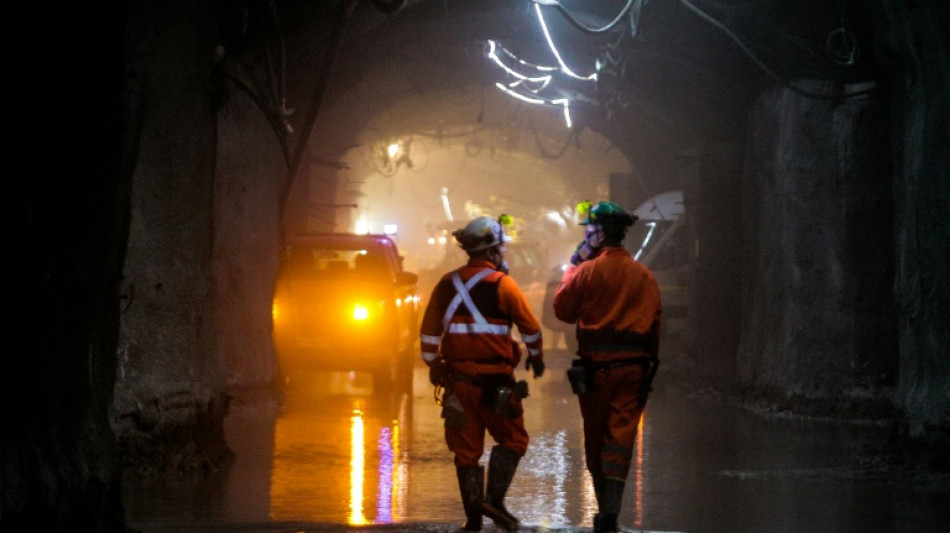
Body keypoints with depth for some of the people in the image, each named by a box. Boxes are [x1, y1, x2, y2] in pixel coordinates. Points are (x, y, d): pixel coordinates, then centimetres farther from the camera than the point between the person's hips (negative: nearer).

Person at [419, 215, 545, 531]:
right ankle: (493, 499, -7)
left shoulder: (447, 284, 8)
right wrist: (536, 357, 17)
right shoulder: (502, 284, -7)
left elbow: (429, 331, 11)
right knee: (512, 440, 8)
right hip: (494, 380, -4)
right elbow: (530, 327, 0)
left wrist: (433, 366, 23)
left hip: (457, 378, 5)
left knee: (466, 449, 9)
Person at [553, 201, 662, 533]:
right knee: (620, 439, -1)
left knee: (595, 440, 12)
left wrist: (572, 267, 11)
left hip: (596, 366, -2)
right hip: (633, 367, 2)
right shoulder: (645, 276, 4)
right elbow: (654, 324, 8)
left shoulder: (587, 271, -8)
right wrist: (648, 363, 16)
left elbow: (562, 309, 2)